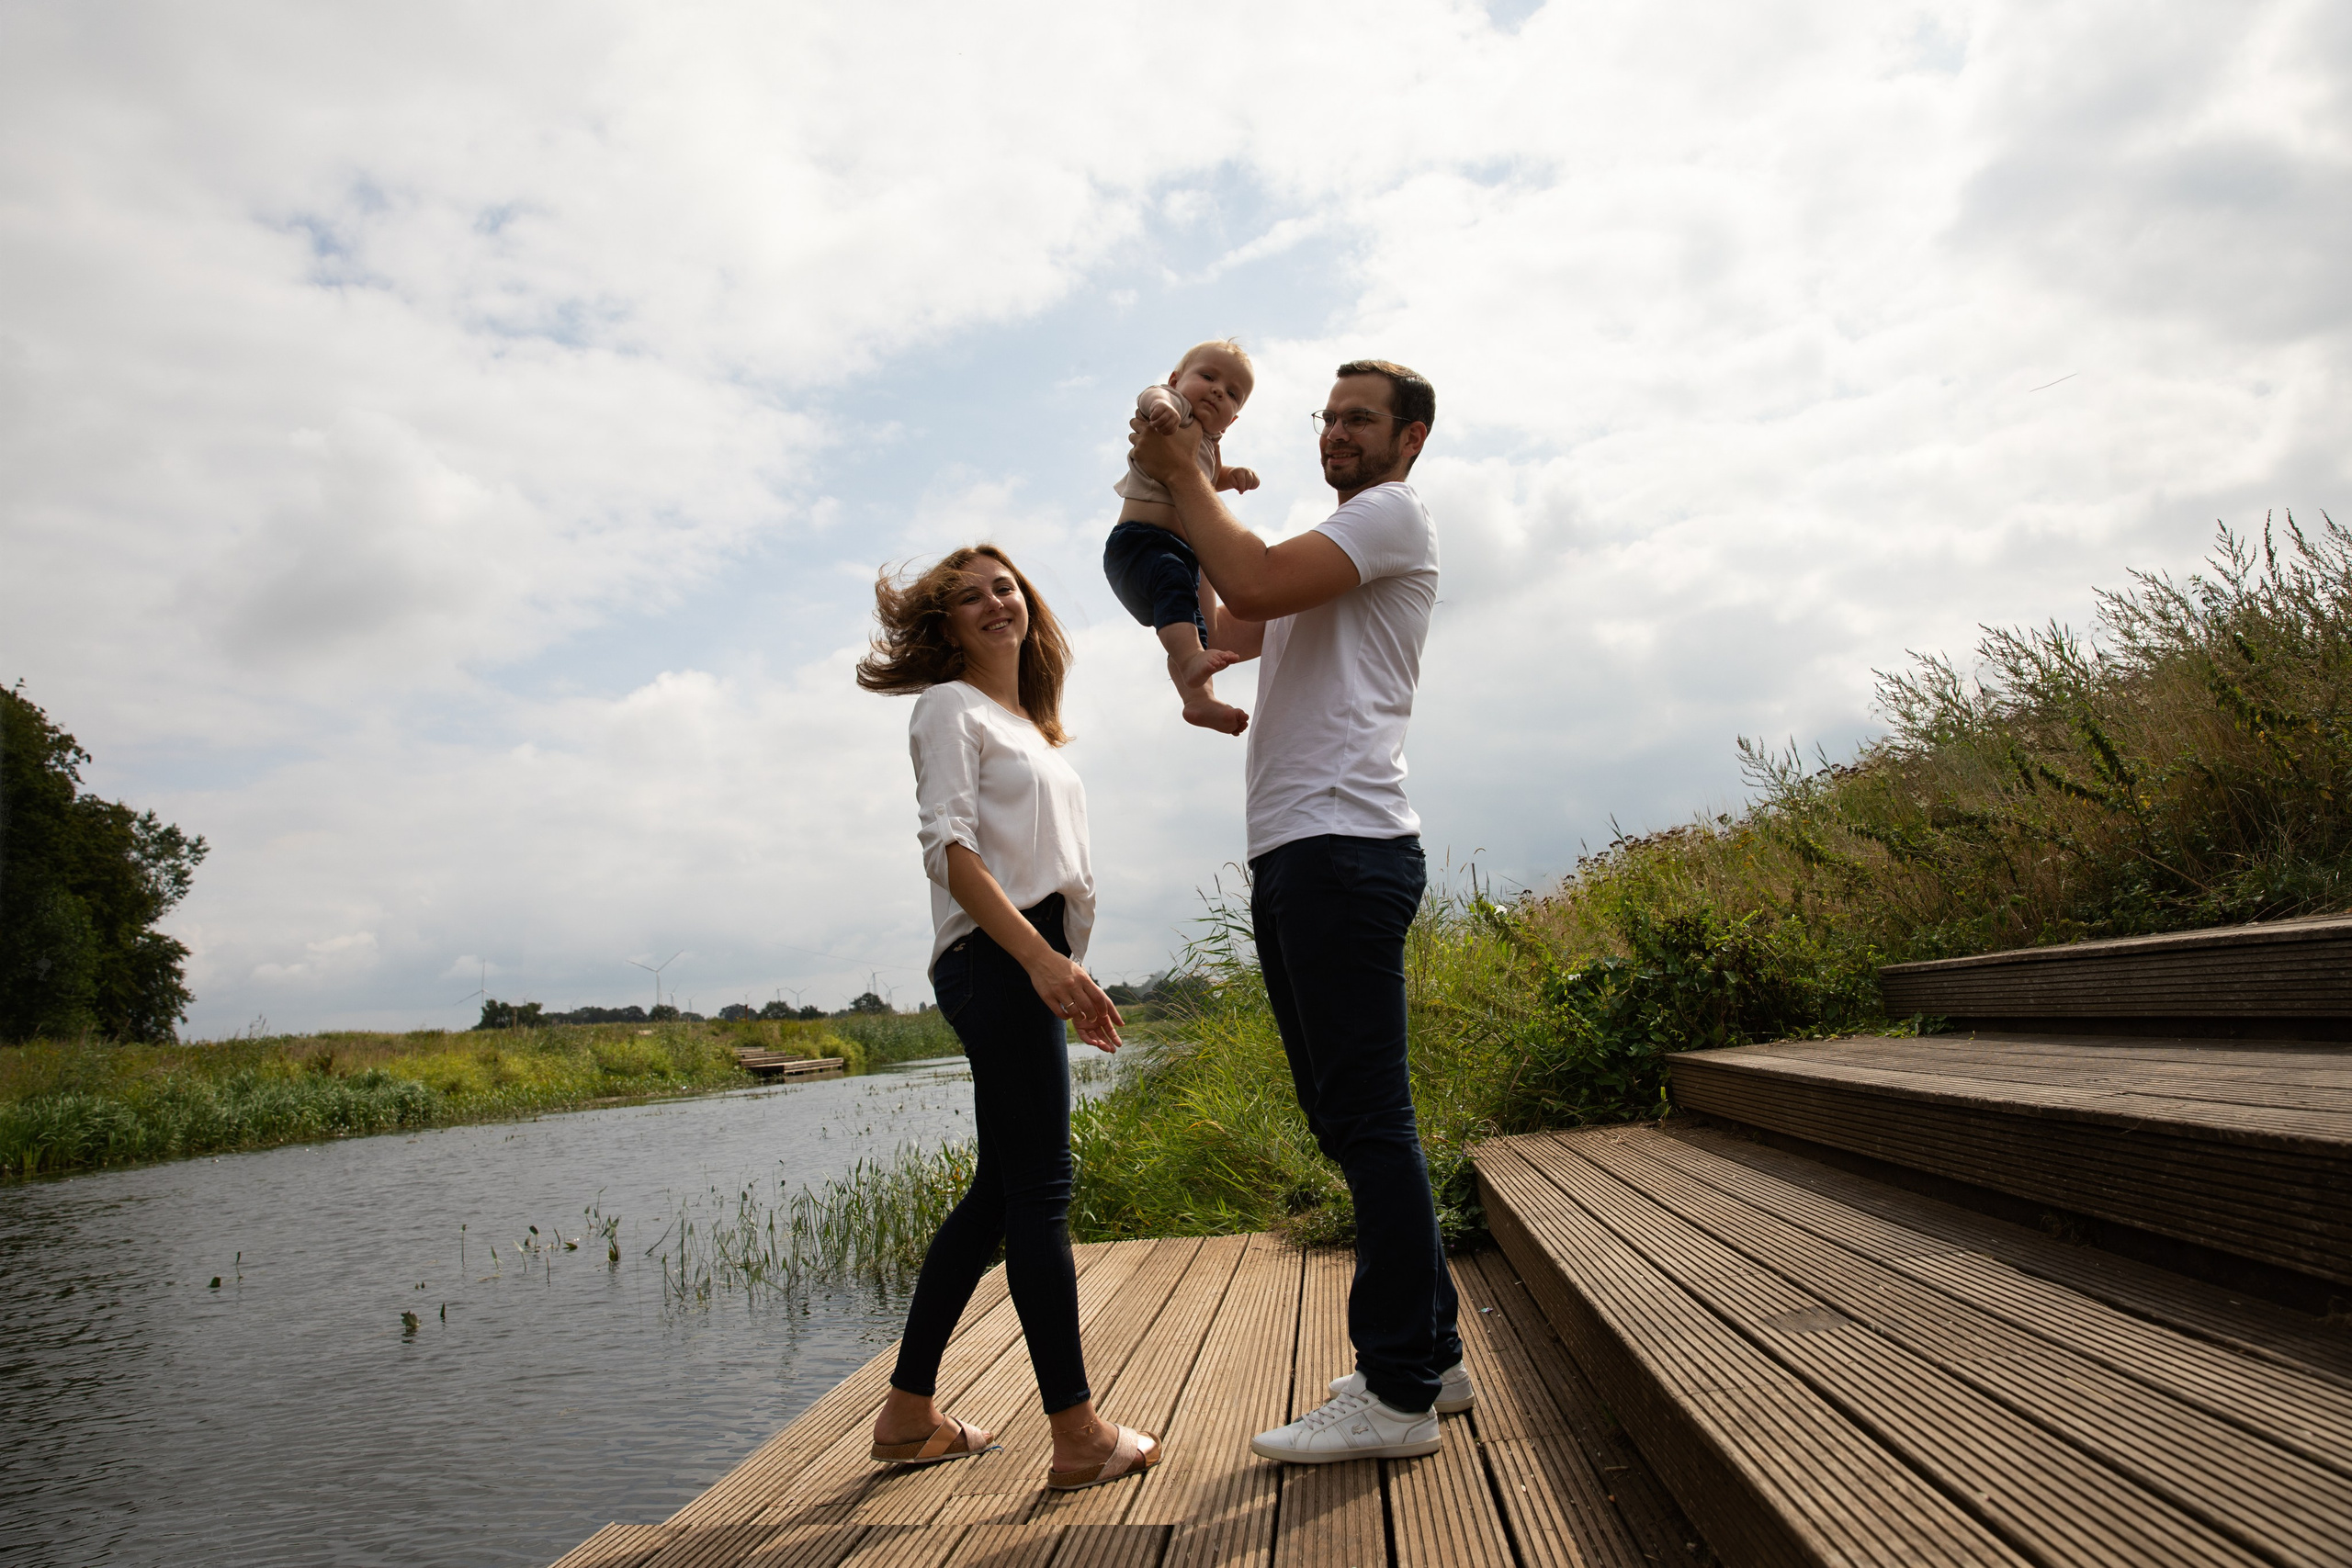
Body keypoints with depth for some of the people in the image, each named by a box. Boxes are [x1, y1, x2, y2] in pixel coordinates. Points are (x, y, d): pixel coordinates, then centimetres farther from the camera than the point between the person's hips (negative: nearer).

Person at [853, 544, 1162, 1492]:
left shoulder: (1033, 727, 24)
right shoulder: (951, 708, -1)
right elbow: (949, 847, -13)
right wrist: (1039, 956, -23)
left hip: (1032, 963, 9)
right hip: (994, 960, -9)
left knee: (1001, 1191, 10)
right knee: (1040, 1186, -9)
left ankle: (909, 1413, 20)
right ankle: (1078, 1436, -3)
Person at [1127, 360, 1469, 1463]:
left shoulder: (1395, 513, 0)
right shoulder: (1329, 550, 29)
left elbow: (1255, 583, -16)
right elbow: (1210, 633, 27)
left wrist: (1186, 473, -2)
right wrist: (1167, 504, 22)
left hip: (1343, 845, -10)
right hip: (1291, 857, 10)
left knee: (1368, 1118, -9)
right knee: (1346, 1117, 12)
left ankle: (1399, 1393, -2)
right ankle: (1430, 1353, 22)